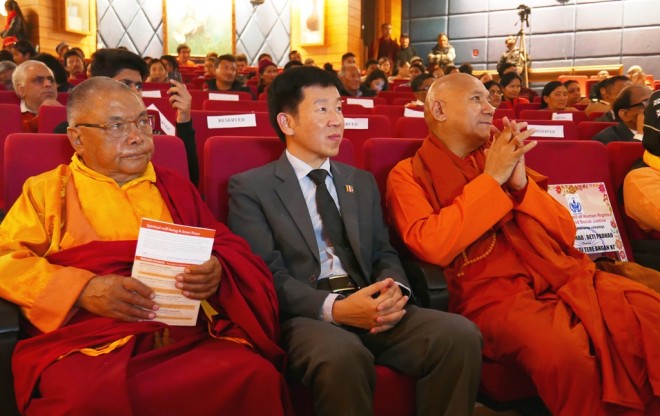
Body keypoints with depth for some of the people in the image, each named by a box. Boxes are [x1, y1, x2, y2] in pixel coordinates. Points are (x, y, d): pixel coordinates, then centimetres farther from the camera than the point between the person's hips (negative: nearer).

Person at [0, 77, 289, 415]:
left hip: (187, 336, 2)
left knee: (257, 378, -27)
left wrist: (217, 272, -8)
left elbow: (231, 249, 17)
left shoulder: (175, 188, 20)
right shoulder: (48, 190, 14)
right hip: (89, 343, -1)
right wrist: (83, 289, -12)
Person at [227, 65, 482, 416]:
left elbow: (384, 254, 16)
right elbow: (267, 274, -7)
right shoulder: (250, 187, 4)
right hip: (306, 316, -4)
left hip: (371, 308, 5)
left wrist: (394, 291, -8)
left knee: (460, 334, -22)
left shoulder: (362, 182, 22)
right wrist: (334, 308, -22)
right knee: (343, 354, -38)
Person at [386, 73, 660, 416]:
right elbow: (432, 246, -13)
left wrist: (520, 183, -2)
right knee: (564, 354, -34)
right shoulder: (409, 174, 6)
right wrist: (491, 179, -9)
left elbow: (566, 234, 14)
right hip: (494, 291, -5)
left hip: (564, 276, 5)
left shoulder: (502, 156, 18)